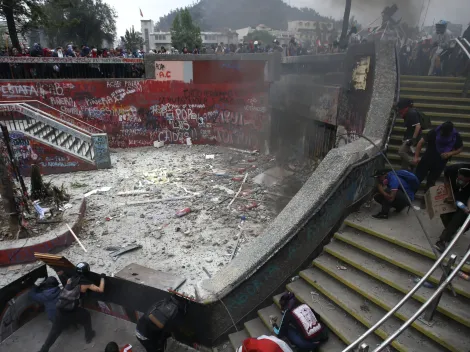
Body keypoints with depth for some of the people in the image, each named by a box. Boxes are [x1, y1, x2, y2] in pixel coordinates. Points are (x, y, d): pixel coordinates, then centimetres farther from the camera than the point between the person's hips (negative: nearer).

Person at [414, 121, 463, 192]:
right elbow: (421, 143, -16)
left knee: (431, 182, 15)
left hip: (440, 163, 2)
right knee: (417, 178, 0)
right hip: (427, 159, -2)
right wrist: (416, 157, -22)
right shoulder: (434, 132, -18)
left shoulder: (456, 136, -12)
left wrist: (450, 153, -20)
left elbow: (460, 148, 1)